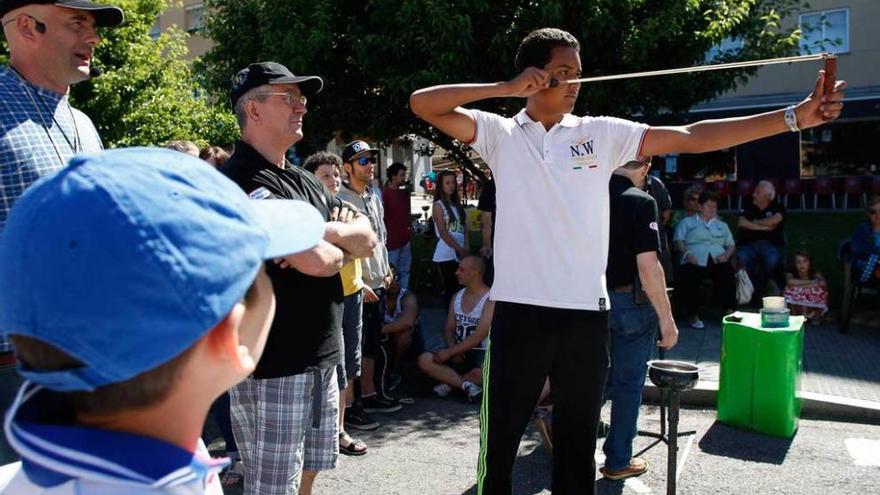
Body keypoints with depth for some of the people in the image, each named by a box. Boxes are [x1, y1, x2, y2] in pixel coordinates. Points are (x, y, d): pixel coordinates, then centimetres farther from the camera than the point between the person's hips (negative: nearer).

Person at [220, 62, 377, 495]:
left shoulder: (302, 180, 15)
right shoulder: (243, 181, -17)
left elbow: (367, 238, 11)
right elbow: (317, 260, -26)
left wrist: (326, 232, -11)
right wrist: (341, 246, -2)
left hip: (320, 358, 9)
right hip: (272, 366, -9)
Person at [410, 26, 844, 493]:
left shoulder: (601, 134, 7)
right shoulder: (499, 133, 3)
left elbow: (689, 138, 2)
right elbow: (422, 104, -3)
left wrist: (794, 116, -4)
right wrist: (505, 87, -11)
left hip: (586, 314, 2)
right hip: (519, 312, -2)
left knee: (578, 442, 14)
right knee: (500, 440, 9)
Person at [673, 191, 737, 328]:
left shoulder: (722, 225, 34)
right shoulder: (687, 222, 23)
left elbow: (731, 245, 24)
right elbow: (678, 241, 8)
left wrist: (726, 255, 0)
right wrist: (686, 253, -12)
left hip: (717, 261, 2)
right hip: (695, 261, -2)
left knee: (728, 272, -33)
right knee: (688, 277, -36)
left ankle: (729, 311, -29)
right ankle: (693, 314, -22)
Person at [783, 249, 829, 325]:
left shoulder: (816, 275, -8)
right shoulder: (791, 274, -10)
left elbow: (823, 283, -30)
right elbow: (791, 282, -34)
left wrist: (800, 285, -27)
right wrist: (811, 282, -26)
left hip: (814, 307, 0)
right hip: (796, 306, 0)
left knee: (819, 289, -27)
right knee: (790, 289, -26)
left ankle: (817, 316, -6)